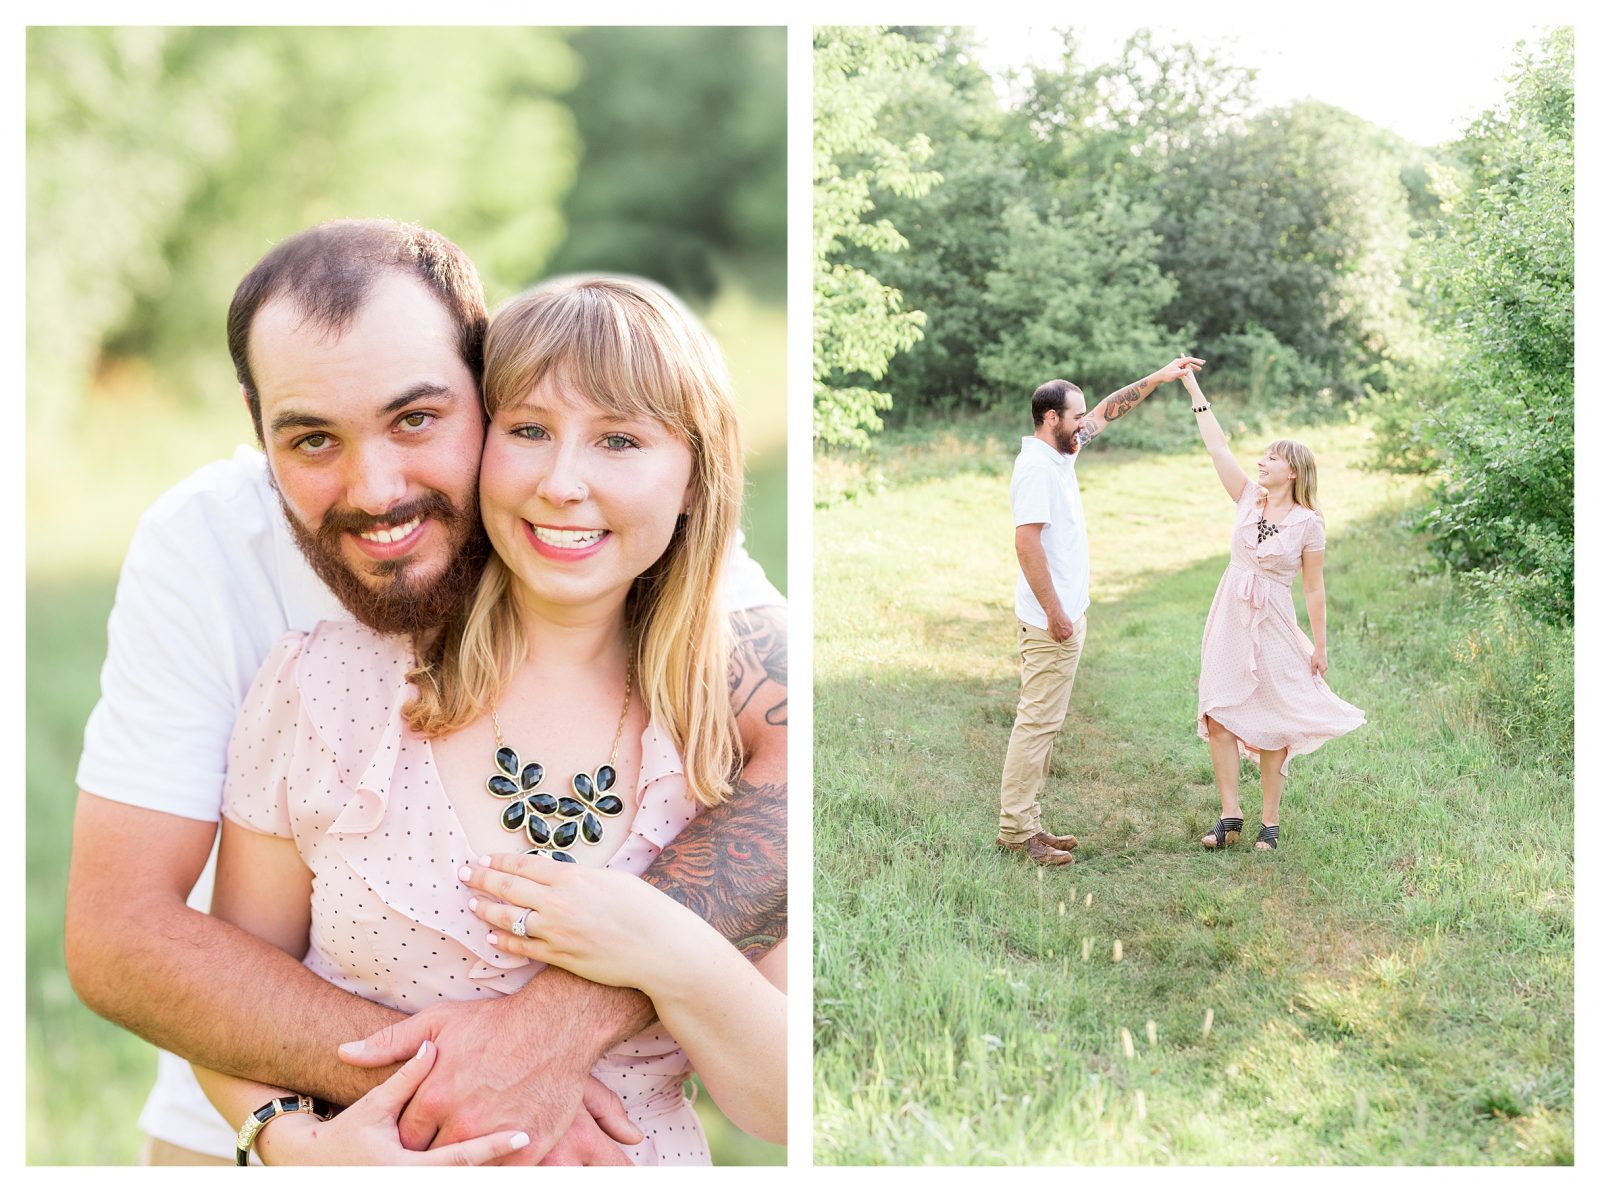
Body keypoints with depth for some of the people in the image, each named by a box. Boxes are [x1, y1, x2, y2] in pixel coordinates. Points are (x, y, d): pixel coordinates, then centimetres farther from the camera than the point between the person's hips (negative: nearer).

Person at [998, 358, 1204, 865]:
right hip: (1051, 622, -10)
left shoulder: (1060, 454, 12)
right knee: (1037, 722, -7)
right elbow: (1027, 544, -23)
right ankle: (1016, 829, -3)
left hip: (1067, 616, 10)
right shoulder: (1036, 468, -16)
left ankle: (1024, 822, 17)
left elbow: (1108, 410, 25)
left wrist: (1159, 377, 23)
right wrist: (1054, 612, -23)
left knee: (1043, 722, 12)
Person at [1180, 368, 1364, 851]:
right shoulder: (1248, 498, 4)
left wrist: (1320, 646, -1)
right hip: (1229, 617, 4)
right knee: (1219, 715, -2)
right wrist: (1194, 389, -2)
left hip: (1273, 625, -4)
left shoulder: (1308, 523, -5)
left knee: (1272, 723, 2)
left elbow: (1314, 589, -2)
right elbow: (1218, 446, 1)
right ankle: (1230, 816, 4)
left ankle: (1270, 822, 12)